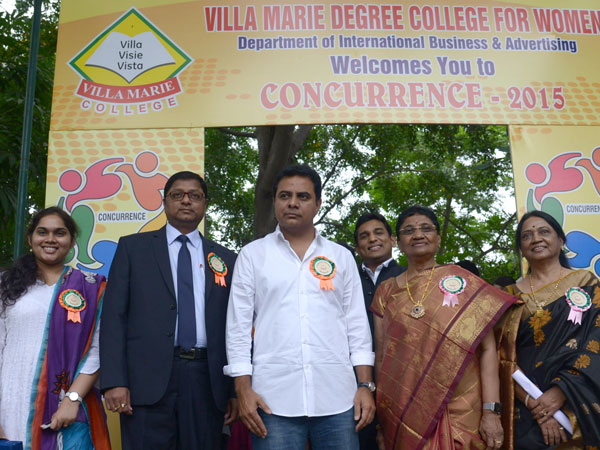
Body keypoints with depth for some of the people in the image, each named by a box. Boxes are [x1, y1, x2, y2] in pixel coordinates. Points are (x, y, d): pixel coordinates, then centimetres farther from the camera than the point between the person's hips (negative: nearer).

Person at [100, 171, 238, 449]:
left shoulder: (226, 259, 12)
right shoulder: (133, 247, 8)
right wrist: (113, 381, -8)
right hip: (148, 378, -1)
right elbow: (114, 315, 2)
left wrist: (236, 389, 5)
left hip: (206, 380, 2)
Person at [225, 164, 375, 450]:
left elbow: (357, 325, 9)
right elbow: (238, 326, 4)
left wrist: (365, 386, 2)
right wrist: (243, 390, -3)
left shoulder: (342, 257, 11)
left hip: (337, 397, 2)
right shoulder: (253, 255, 6)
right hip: (273, 398, -1)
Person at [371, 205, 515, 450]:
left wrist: (491, 411, -12)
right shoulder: (386, 291, 5)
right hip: (402, 416, 2)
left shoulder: (461, 281, -1)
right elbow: (381, 356, 7)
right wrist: (382, 421, 5)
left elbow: (487, 348, -5)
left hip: (460, 413, -1)